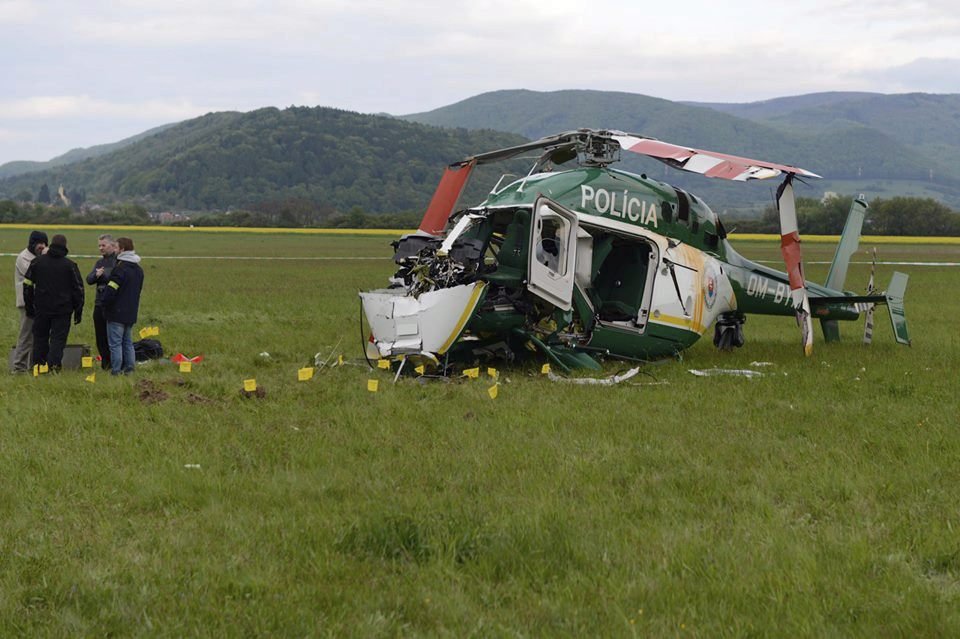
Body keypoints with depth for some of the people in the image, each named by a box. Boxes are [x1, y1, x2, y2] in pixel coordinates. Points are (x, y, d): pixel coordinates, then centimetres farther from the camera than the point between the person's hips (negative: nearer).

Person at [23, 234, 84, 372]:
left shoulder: (37, 262, 4)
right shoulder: (70, 265, -3)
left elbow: (27, 285, 7)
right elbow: (78, 288, -1)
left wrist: (29, 306, 14)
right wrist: (78, 311, 6)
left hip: (41, 308, 2)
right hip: (62, 310, -2)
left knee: (40, 337, 12)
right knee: (58, 338, 0)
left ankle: (38, 365, 13)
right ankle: (54, 365, -11)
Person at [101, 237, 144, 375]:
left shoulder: (120, 269, -17)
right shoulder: (138, 269, 12)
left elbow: (110, 291, -19)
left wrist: (105, 304, -4)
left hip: (117, 313, -8)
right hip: (131, 313, 8)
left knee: (115, 343, -4)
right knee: (128, 343, 14)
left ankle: (116, 371, -6)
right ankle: (129, 369, 14)